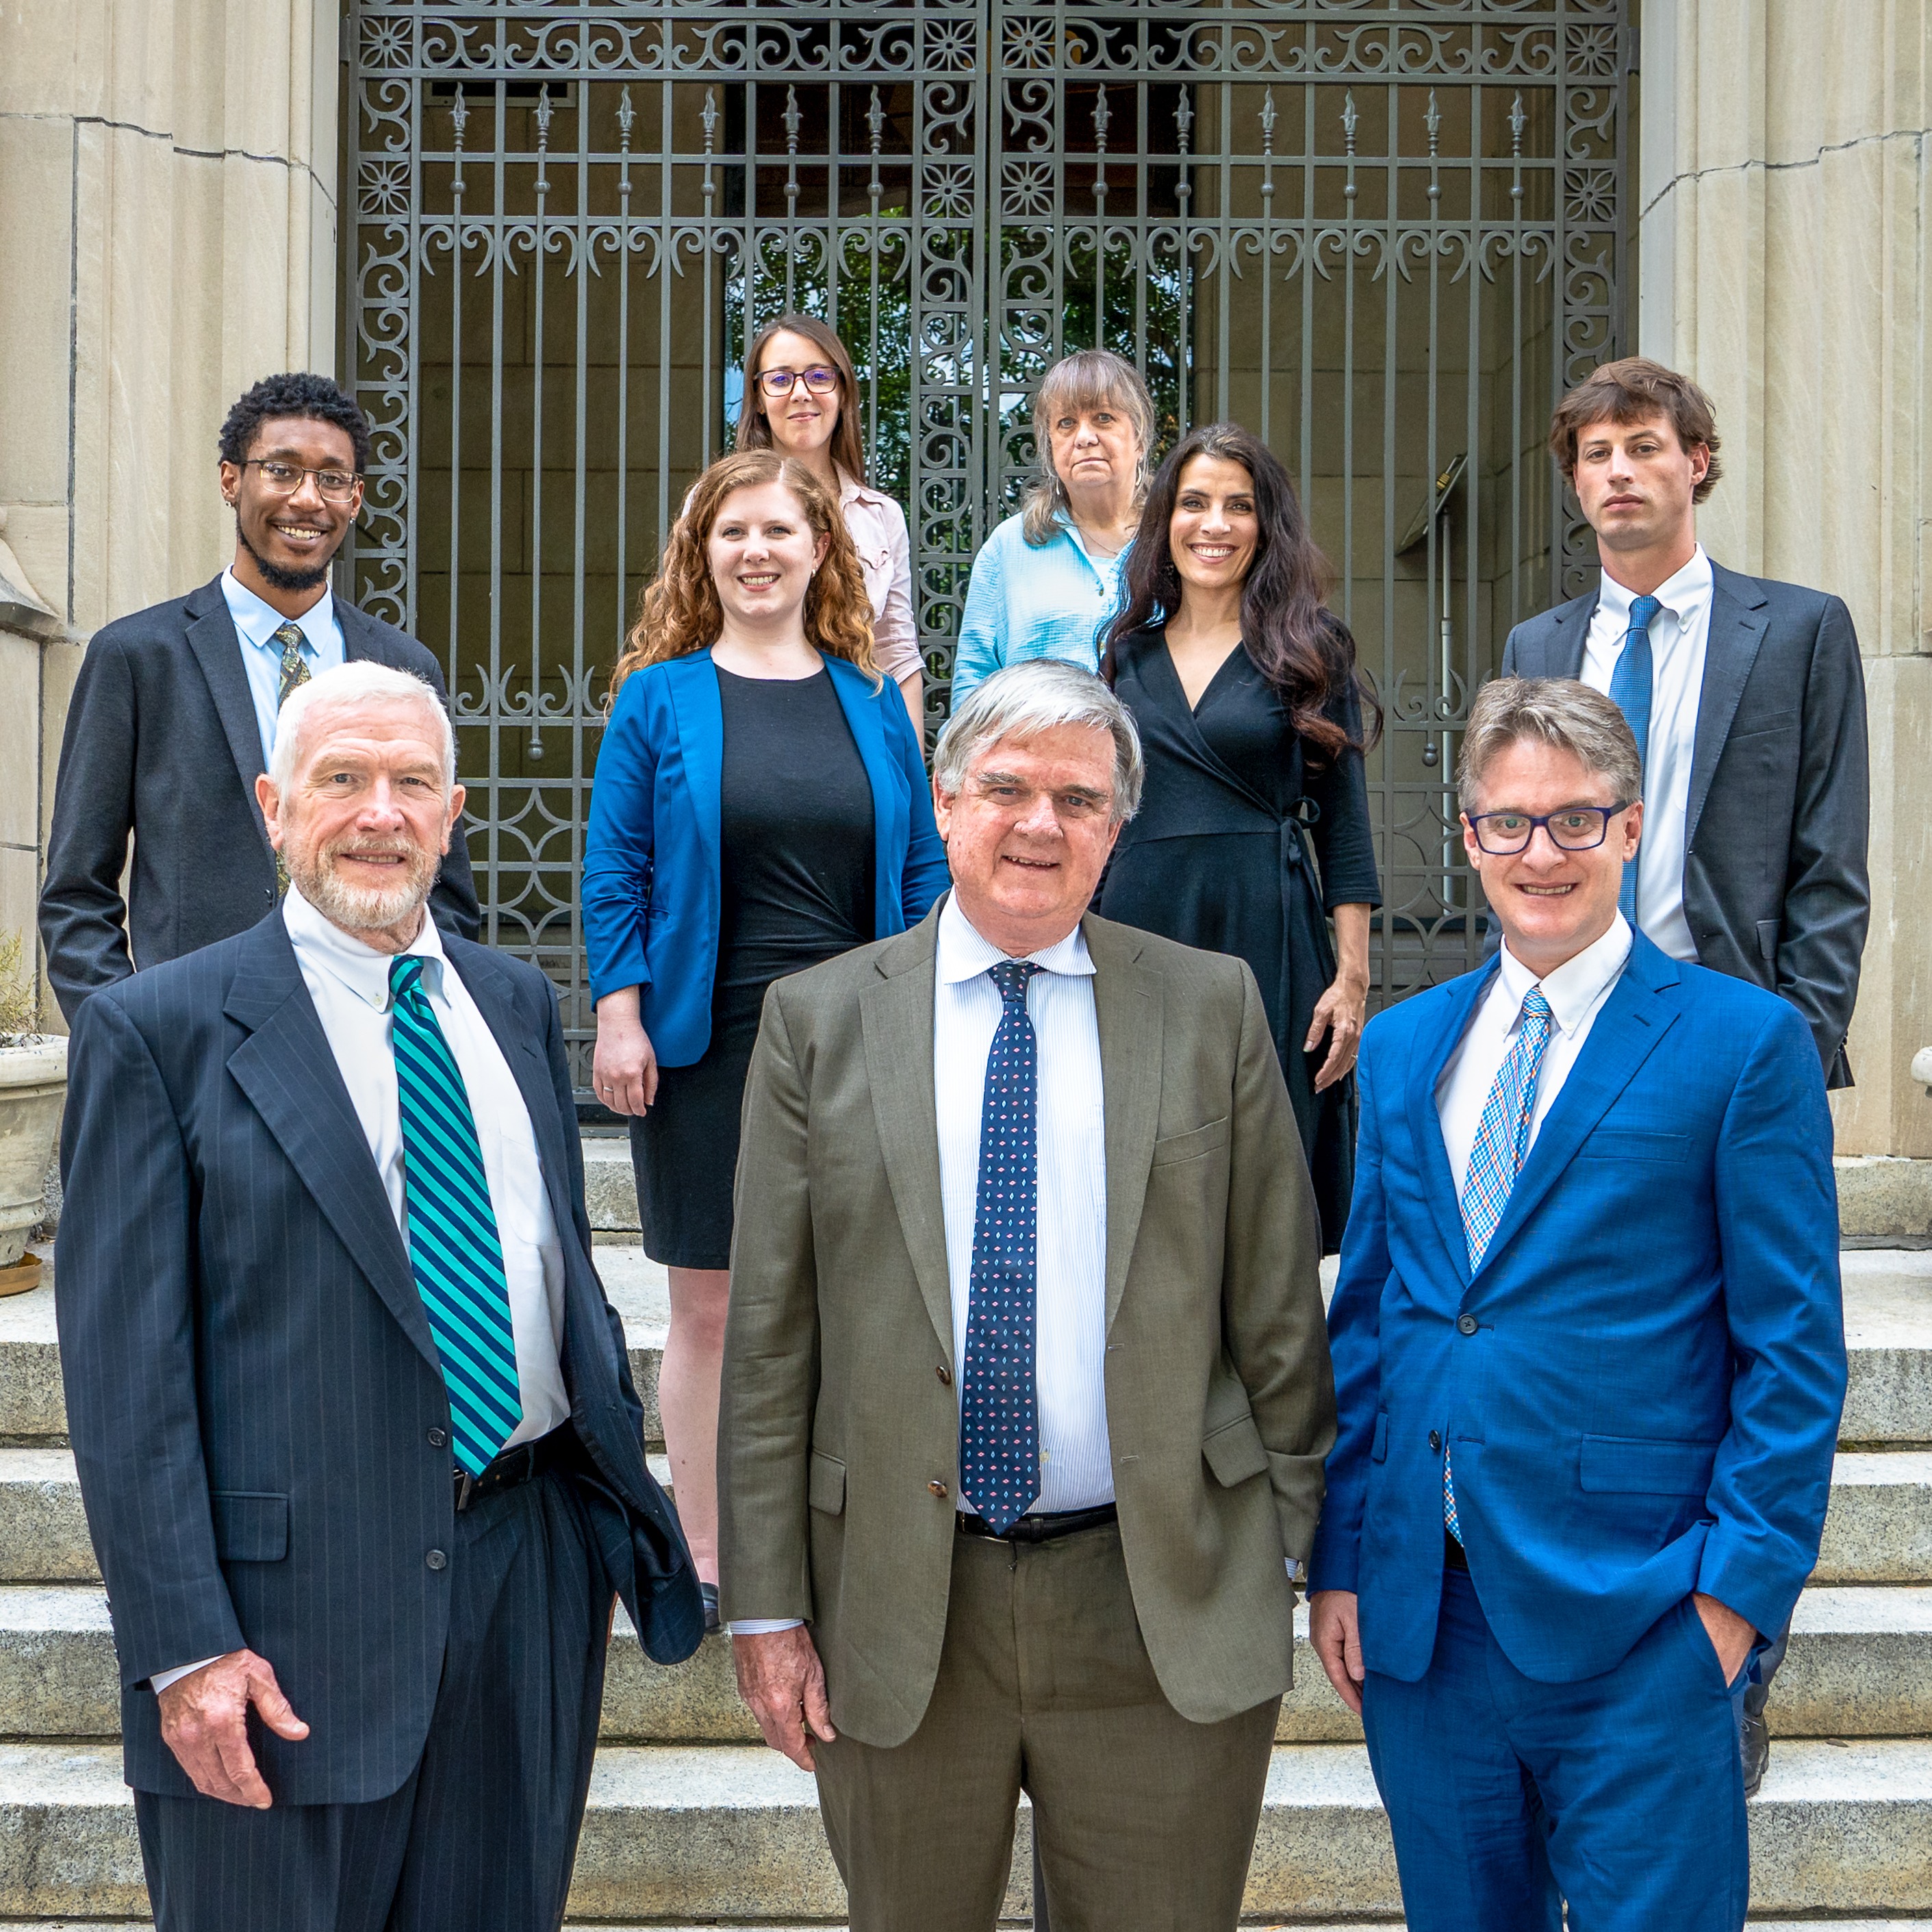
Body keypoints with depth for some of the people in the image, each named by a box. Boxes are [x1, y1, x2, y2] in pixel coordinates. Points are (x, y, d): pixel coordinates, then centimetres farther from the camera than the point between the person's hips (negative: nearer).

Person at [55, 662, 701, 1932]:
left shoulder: (518, 1004, 10)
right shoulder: (158, 1029, -6)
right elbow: (125, 1371, -9)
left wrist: (625, 1497, 14)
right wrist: (186, 1647, -13)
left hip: (533, 1583, 5)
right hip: (294, 1611, -4)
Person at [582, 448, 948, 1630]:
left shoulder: (873, 702, 8)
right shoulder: (661, 698, 1)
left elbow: (923, 867, 9)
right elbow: (615, 871, 0)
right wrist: (618, 1016, -9)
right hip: (707, 1046, -2)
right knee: (710, 1307, 5)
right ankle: (708, 1558, 18)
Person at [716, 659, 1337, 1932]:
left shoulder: (1213, 1006, 3)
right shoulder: (819, 1022, 2)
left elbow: (1278, 1305, 4)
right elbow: (770, 1341, 1)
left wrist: (1287, 1542, 3)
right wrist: (768, 1603, -1)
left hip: (1166, 1602, 0)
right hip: (899, 1603, 0)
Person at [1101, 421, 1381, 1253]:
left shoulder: (1310, 650, 3)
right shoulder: (1128, 652, 12)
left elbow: (1343, 823, 0)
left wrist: (1352, 978, -6)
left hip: (1268, 936, -3)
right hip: (1137, 931, 3)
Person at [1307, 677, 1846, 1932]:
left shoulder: (1745, 1043, -5)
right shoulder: (1403, 1047, 10)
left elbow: (1795, 1348, -5)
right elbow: (1363, 1319, 12)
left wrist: (1740, 1582, -11)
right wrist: (1341, 1559, 7)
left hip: (1638, 1629, -4)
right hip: (1419, 1616, 5)